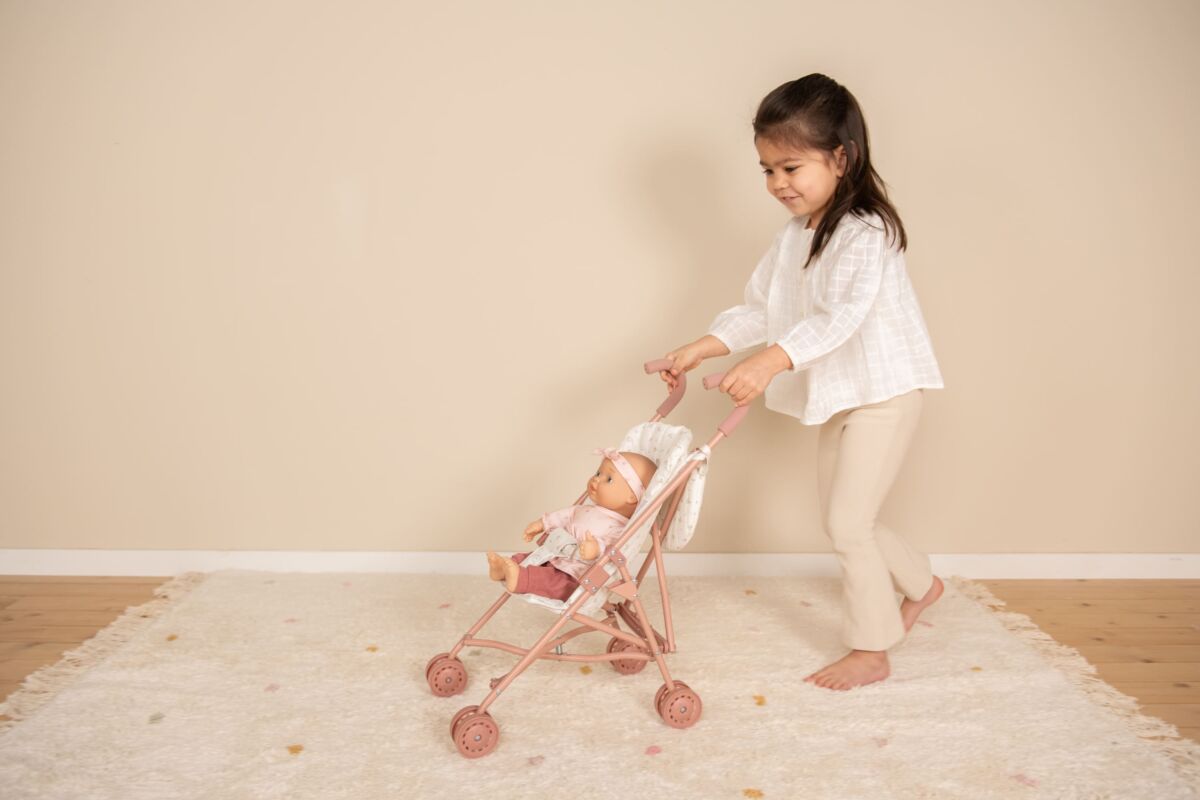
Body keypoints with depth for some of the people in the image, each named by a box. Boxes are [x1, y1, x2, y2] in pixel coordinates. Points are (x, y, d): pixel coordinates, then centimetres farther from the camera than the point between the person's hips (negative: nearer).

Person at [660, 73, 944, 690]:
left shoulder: (866, 233, -21)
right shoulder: (793, 237, 6)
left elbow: (841, 316, -36)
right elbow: (759, 309, 9)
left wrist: (769, 363, -48)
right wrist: (699, 350, -3)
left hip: (885, 391, -9)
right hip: (839, 396, 9)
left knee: (847, 522, -6)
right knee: (840, 519, 16)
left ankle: (870, 651, 11)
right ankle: (919, 584, 41)